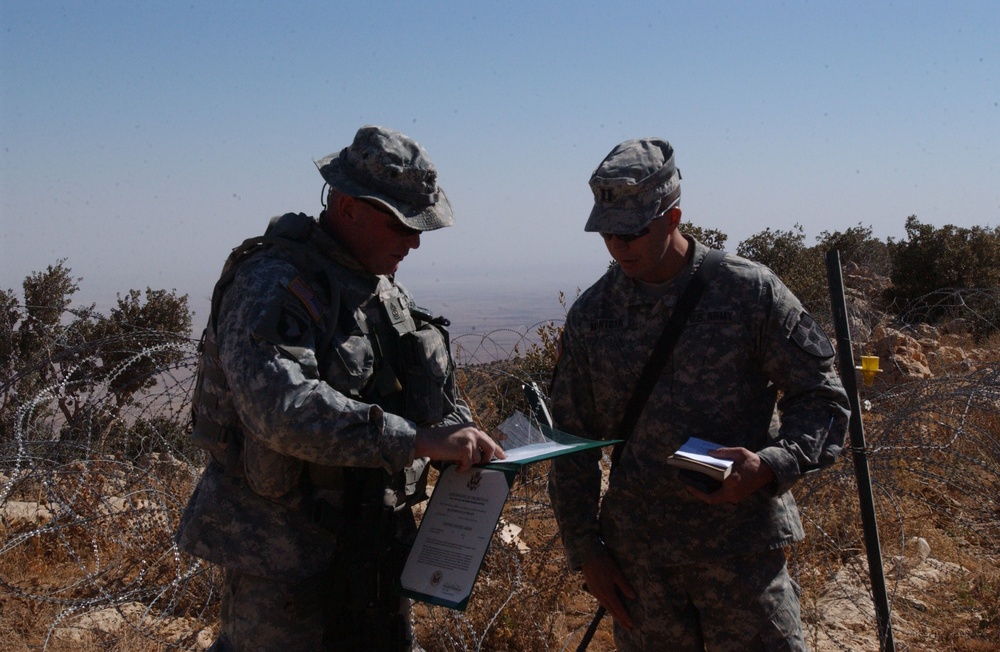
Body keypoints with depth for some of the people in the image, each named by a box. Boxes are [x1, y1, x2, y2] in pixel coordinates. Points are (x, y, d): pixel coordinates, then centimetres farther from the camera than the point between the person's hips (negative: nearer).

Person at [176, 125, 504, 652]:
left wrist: (461, 435, -5)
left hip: (372, 542, 9)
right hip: (285, 549, -8)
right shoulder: (273, 283, -19)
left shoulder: (381, 288, 10)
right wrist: (418, 440, -36)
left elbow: (430, 384, 17)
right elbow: (281, 407, -35)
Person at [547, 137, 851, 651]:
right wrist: (585, 551, 5)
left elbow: (821, 397, -1)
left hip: (743, 548, -2)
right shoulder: (591, 315, 4)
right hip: (637, 559, 3)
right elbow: (573, 440, 9)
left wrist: (770, 466, -19)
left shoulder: (750, 292, -4)